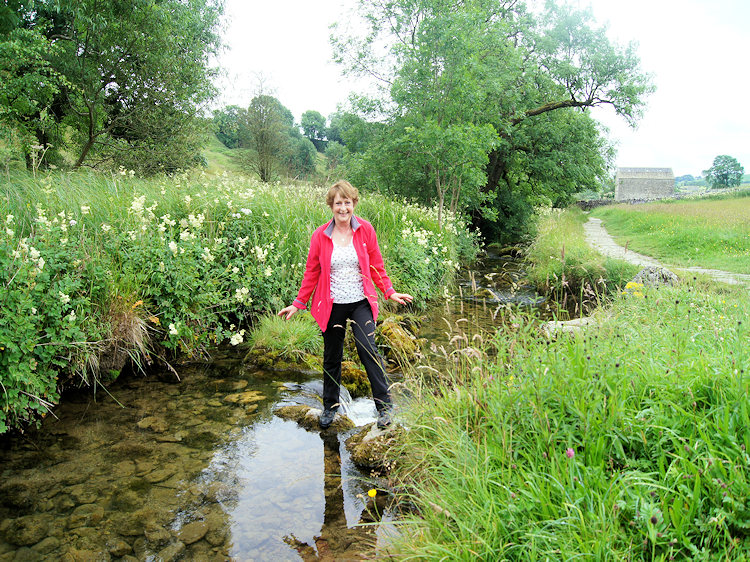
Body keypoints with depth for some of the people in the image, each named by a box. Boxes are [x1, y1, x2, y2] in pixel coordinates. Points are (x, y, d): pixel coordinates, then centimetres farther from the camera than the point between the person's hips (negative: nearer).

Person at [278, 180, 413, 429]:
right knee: (332, 357, 12)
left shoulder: (365, 229, -3)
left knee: (368, 350, -14)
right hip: (332, 305, 1)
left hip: (360, 303, -1)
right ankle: (330, 406, 32)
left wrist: (390, 292, -5)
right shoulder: (320, 235, -3)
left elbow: (376, 266, 4)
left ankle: (384, 405, 0)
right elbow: (312, 273, 5)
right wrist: (298, 303, 4)